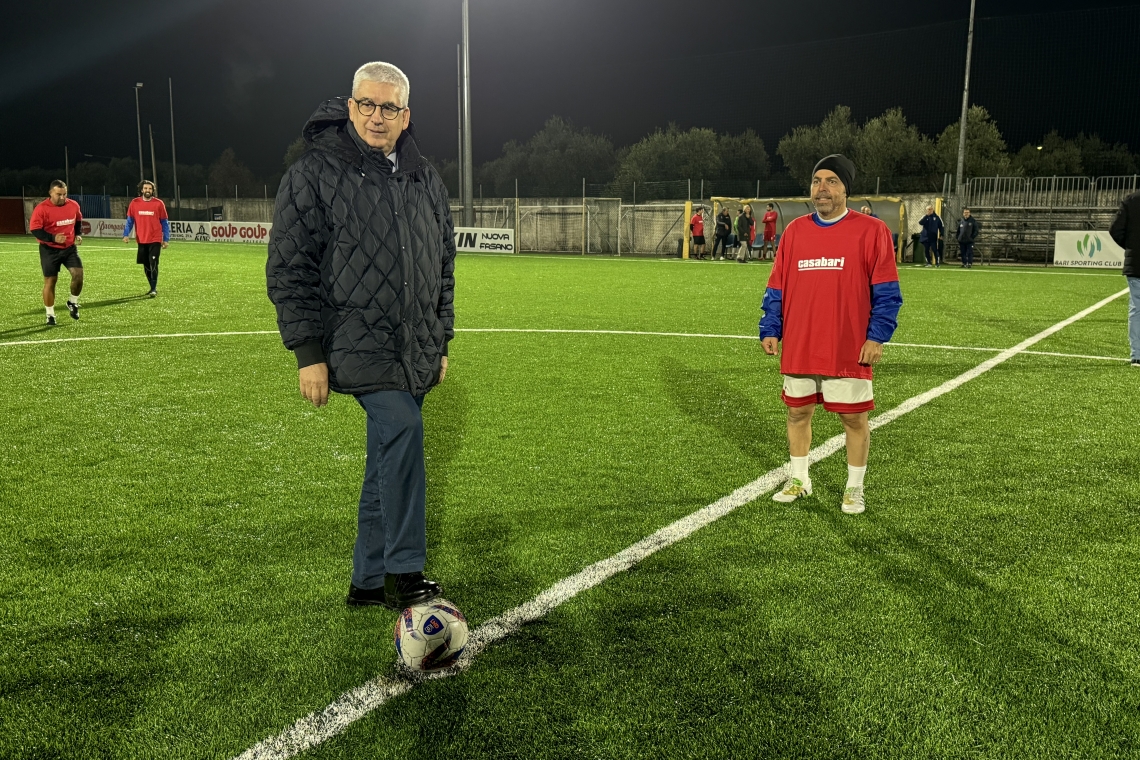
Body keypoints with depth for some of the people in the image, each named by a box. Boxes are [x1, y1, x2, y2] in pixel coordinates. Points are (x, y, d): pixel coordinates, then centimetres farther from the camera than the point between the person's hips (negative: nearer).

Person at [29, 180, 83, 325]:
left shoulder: (73, 205, -1)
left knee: (78, 274, -13)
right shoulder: (41, 209, -15)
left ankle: (72, 302, 14)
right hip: (49, 250, -3)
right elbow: (34, 229, -16)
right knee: (50, 280, 3)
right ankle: (50, 314, 14)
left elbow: (78, 221, 19)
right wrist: (53, 238, -27)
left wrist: (78, 235, 3)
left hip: (70, 248, 3)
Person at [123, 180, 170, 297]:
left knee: (153, 264, -11)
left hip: (155, 240, -3)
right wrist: (126, 234, -3)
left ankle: (154, 289, -5)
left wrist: (166, 239, 0)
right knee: (146, 266, 10)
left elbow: (164, 222, 3)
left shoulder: (159, 204, -2)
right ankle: (153, 287, 23)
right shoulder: (135, 203, 3)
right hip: (141, 240, 3)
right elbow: (129, 220, 9)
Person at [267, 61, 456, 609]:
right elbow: (289, 268, -7)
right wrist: (308, 351, -12)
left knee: (389, 460, 10)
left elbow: (443, 265, 20)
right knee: (402, 429, -25)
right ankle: (404, 576, -13)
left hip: (414, 352, 6)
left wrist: (440, 340, 17)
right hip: (357, 346, -6)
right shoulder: (313, 174, -4)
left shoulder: (425, 181, 13)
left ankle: (369, 581, 23)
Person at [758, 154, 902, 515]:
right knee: (798, 411, 13)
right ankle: (798, 480, 30)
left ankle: (854, 488, 22)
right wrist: (770, 331, 2)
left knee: (854, 417, 6)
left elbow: (886, 292, -4)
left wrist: (877, 336, -12)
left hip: (849, 350, -3)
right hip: (798, 347, 4)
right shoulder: (794, 231, 7)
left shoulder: (871, 231, -4)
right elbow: (776, 288, 10)